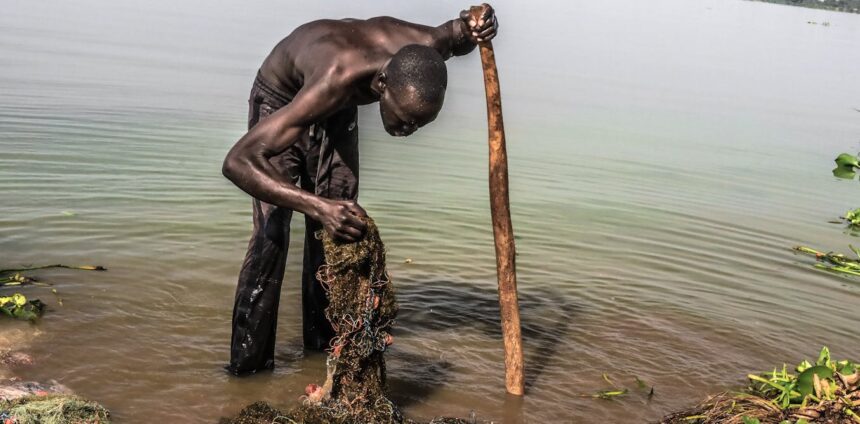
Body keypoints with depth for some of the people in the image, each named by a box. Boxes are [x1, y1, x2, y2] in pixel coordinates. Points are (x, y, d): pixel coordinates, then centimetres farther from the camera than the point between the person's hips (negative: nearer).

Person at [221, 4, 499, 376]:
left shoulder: (420, 47, -31)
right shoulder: (334, 82, -47)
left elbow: (451, 35, -1)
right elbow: (238, 162, -50)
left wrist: (473, 30, -27)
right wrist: (317, 206, -61)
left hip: (338, 108, 5)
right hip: (281, 101, -5)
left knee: (340, 223, 3)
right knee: (272, 232, -14)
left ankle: (324, 338, 17)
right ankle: (248, 358, -3)